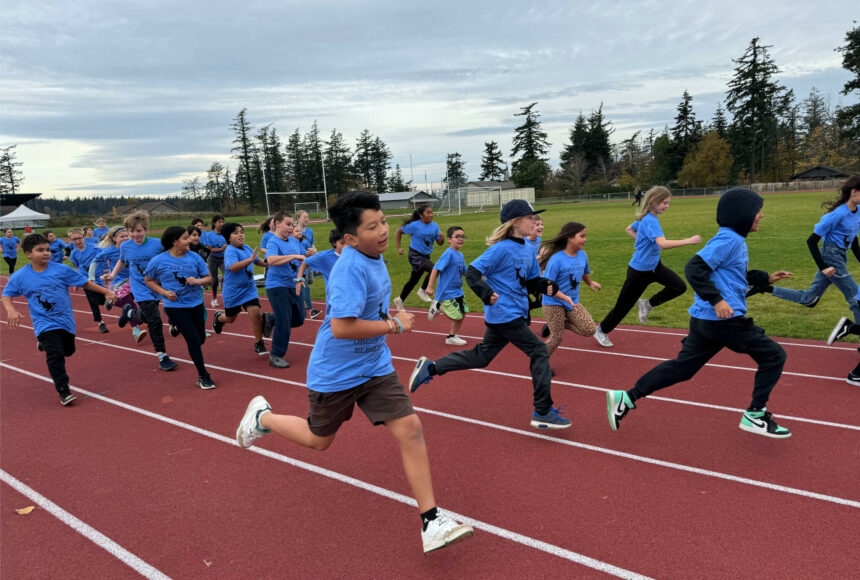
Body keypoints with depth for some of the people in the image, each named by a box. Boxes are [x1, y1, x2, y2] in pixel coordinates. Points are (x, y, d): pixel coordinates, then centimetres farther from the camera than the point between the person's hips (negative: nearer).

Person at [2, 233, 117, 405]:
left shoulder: (61, 270, -10)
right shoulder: (20, 276, -8)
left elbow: (85, 283, -3)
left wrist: (106, 292, -5)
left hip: (66, 320, 2)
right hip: (44, 323, -2)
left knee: (68, 351, 21)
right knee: (55, 356, -14)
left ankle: (45, 344, 54)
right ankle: (63, 391, -3)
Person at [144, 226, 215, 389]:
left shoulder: (194, 257, -1)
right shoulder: (158, 261, -7)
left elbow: (207, 278, 5)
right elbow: (148, 280, 5)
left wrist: (197, 281, -18)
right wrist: (164, 292, -10)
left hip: (196, 303, 4)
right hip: (175, 307, -4)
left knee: (201, 338, 15)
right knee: (193, 339, -11)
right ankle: (203, 376, 2)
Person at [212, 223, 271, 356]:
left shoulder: (247, 248, 0)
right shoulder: (230, 251, -20)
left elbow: (258, 261, 17)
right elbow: (233, 267, -38)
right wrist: (250, 259, -47)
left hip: (249, 289, 4)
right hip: (233, 291, -4)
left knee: (255, 314, -12)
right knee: (231, 318, 16)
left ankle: (259, 344, 2)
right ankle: (218, 317, 53)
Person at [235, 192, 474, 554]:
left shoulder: (374, 257, 2)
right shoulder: (351, 268, -26)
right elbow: (341, 327, -34)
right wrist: (394, 325, -24)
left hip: (375, 367, 7)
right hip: (335, 372, -6)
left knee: (409, 429, -5)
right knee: (319, 440, 16)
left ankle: (431, 524, 2)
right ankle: (262, 416, 45)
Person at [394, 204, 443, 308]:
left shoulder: (434, 225, 0)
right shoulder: (415, 225, -14)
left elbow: (439, 243, 4)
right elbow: (399, 231, -2)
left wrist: (441, 237, -19)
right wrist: (398, 248, -5)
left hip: (426, 256, 6)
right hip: (415, 255, -6)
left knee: (413, 280, 16)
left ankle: (400, 300, 34)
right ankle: (423, 290, -4)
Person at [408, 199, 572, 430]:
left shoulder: (528, 251, 11)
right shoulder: (501, 248, -15)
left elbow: (531, 281, 18)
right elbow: (472, 273, -16)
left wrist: (546, 286, -2)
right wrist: (486, 293, -31)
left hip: (515, 314, 9)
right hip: (504, 315, -9)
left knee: (481, 357, 16)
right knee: (539, 352, -5)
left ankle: (430, 368, 26)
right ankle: (542, 413, 5)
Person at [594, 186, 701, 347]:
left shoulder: (646, 218, 2)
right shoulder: (650, 221, -26)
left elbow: (629, 229, 21)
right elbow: (663, 244, -41)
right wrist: (688, 241, -40)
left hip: (654, 266, 9)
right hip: (639, 270, -8)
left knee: (679, 287, -7)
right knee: (623, 305, 5)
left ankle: (647, 304, 12)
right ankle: (601, 331, 26)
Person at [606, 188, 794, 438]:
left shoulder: (734, 240, 18)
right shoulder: (729, 239, -12)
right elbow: (694, 268, -23)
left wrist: (766, 279, 23)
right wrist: (716, 299, -26)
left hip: (705, 320, 10)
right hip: (724, 319, -10)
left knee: (681, 367, 12)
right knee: (774, 356, 5)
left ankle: (627, 398, 10)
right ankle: (755, 415, 11)